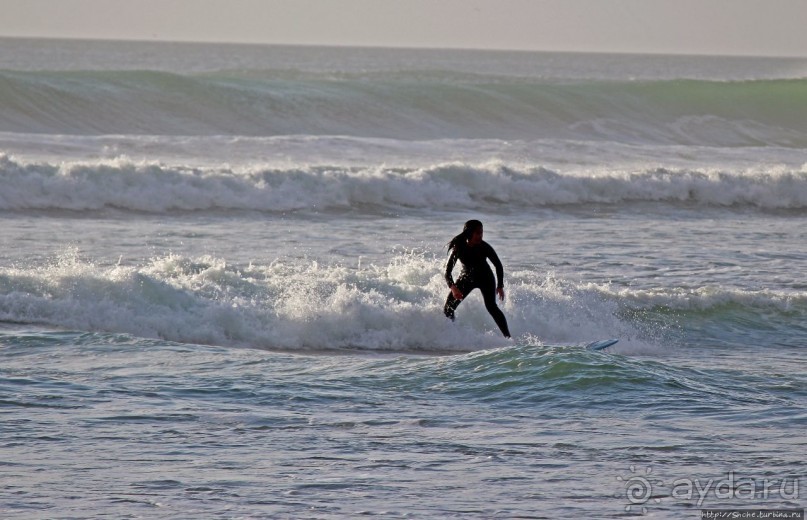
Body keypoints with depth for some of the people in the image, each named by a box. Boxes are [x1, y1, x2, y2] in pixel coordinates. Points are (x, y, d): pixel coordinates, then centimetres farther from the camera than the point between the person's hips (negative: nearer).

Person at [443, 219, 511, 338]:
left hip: (485, 279, -2)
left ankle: (507, 337, -21)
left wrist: (500, 286, -12)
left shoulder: (484, 247, -24)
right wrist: (453, 287, -42)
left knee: (491, 306, -21)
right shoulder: (459, 248, -25)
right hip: (467, 277, 2)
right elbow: (448, 270, -26)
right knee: (448, 308, -6)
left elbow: (498, 265, -10)